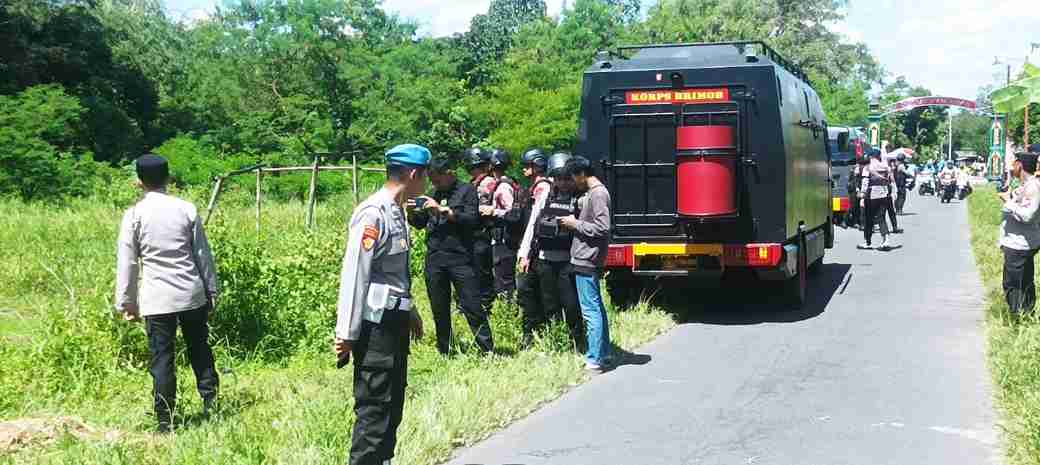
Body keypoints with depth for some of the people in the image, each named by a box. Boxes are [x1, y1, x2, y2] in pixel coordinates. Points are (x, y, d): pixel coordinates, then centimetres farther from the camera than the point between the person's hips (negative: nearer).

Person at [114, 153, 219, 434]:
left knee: (162, 358, 2)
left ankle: (165, 421, 3)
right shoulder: (187, 209, 1)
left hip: (157, 298, -2)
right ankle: (210, 405, 17)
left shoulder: (134, 215, -4)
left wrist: (126, 303, 6)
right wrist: (212, 289, 14)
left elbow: (126, 263, -1)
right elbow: (203, 253, 5)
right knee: (200, 350, 16)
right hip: (192, 294, 2)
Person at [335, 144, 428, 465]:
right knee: (374, 411, -5)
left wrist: (408, 310, 27)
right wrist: (346, 333, -19)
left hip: (394, 322, 10)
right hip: (375, 326, -10)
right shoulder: (373, 213, -18)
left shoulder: (396, 211, 12)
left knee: (392, 406, 17)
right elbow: (354, 274, -19)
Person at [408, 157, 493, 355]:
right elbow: (419, 223, 20)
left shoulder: (466, 191, 0)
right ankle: (444, 352, 22)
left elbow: (473, 220, -13)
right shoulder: (433, 194, 14)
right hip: (434, 259, 5)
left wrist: (443, 210, -16)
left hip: (460, 258, -5)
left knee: (472, 306, -6)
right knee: (439, 309, 11)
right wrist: (412, 211, -2)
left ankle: (488, 351, 0)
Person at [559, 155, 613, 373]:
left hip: (587, 260, -11)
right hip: (586, 259, 11)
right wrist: (573, 220, 7)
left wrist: (576, 224, -12)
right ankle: (603, 354, 23)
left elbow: (602, 228, -20)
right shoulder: (590, 193, 16)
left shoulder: (598, 194, -14)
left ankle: (595, 361, -7)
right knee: (597, 308, 15)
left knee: (591, 310, -8)